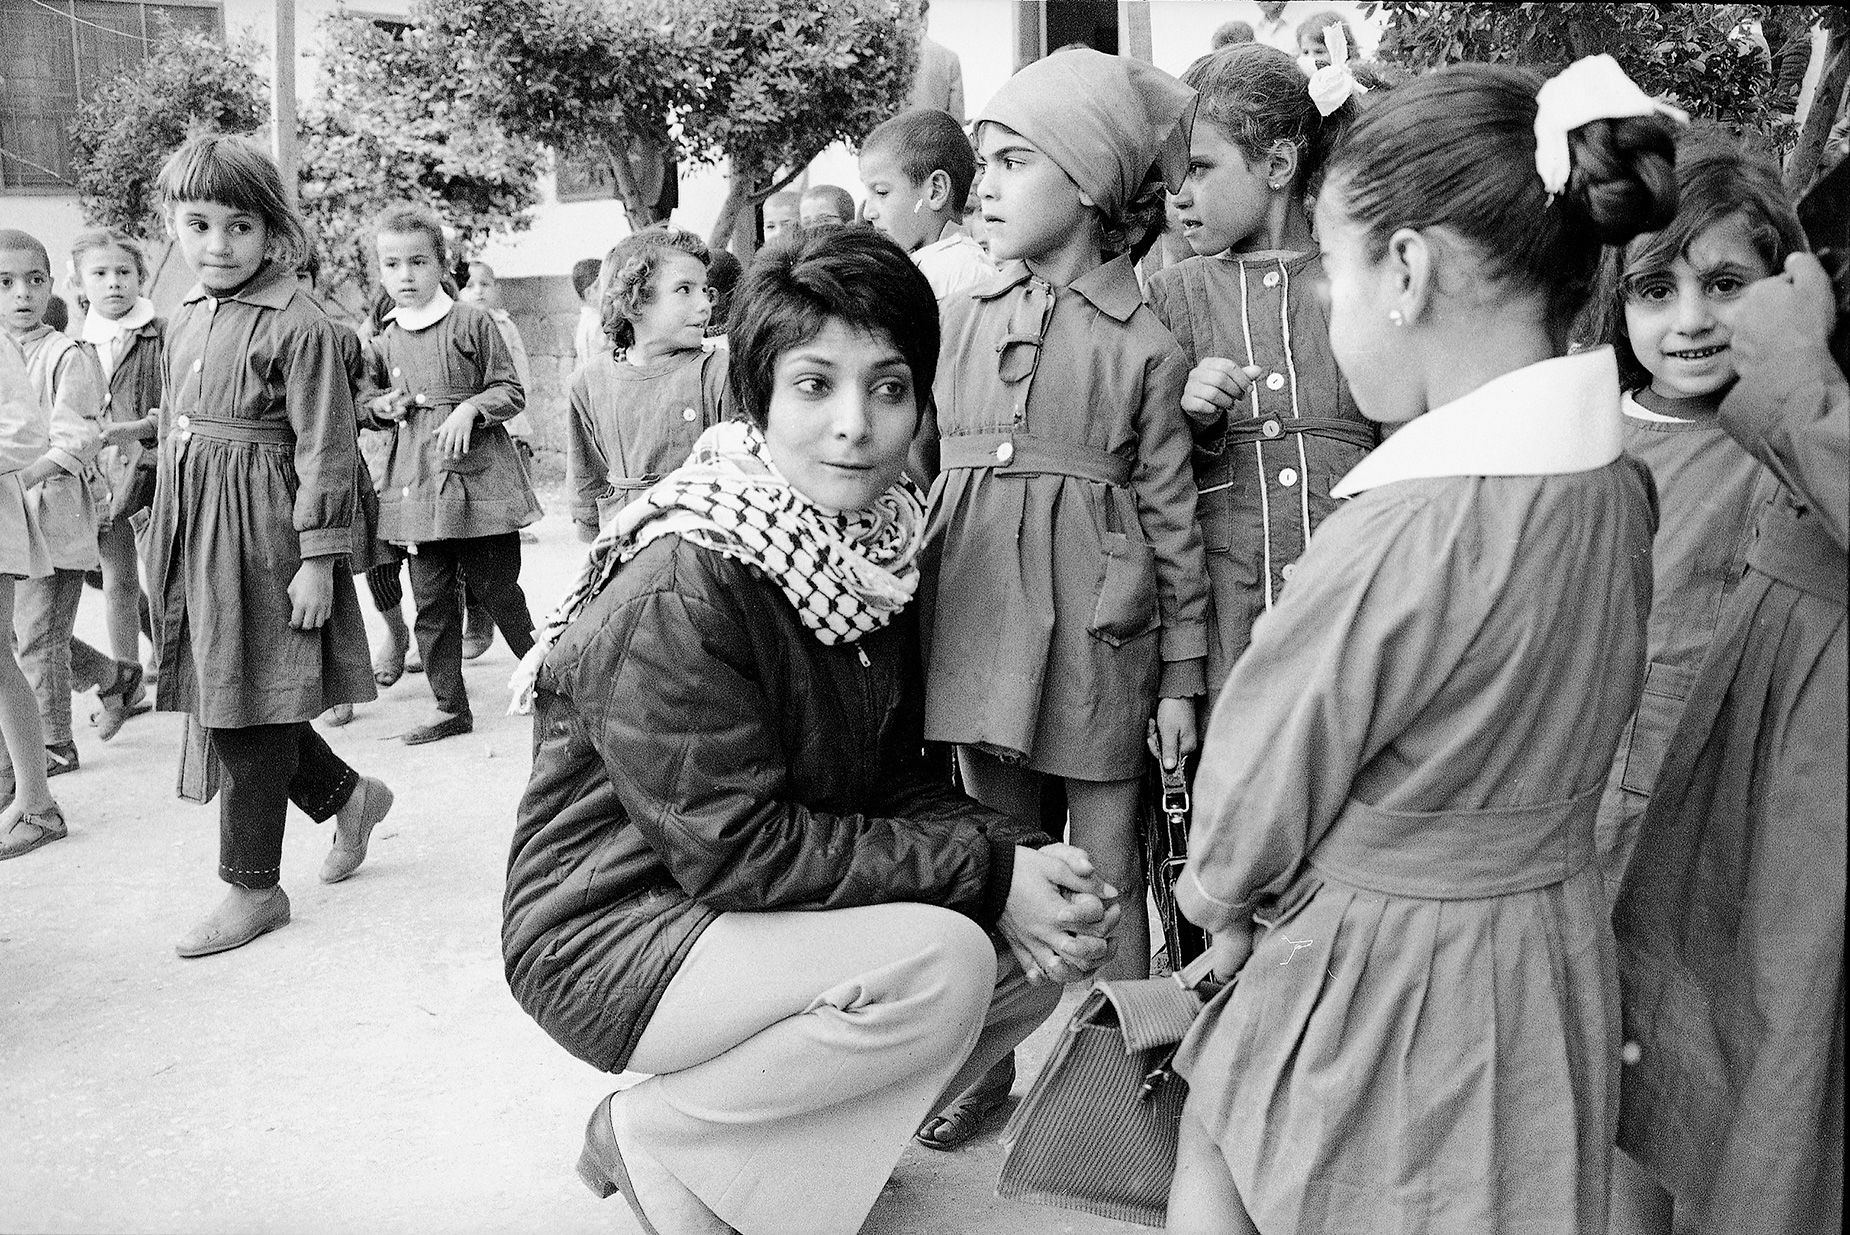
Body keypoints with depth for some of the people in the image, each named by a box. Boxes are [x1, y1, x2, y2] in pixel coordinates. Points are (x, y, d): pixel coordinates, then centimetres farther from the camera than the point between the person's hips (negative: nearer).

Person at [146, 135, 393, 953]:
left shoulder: (297, 325, -12)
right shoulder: (183, 321, 11)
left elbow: (325, 449, -14)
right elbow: (175, 431, 17)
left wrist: (318, 559, -16)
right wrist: (168, 537, 17)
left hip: (259, 530, -8)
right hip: (190, 527, 8)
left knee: (247, 713, -1)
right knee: (219, 701, 13)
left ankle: (254, 887, 14)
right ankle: (348, 796, 34)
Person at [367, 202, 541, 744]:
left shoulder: (471, 322, -3)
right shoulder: (385, 341, 12)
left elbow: (511, 390, -2)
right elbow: (372, 404, 25)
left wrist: (469, 410, -18)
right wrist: (380, 407, 2)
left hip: (478, 476, -5)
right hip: (416, 485, 5)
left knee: (498, 589, 2)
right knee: (431, 602, 7)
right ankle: (451, 707, 16)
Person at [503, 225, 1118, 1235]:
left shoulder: (880, 542, 0)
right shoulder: (680, 587, -25)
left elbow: (891, 774, 3)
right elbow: (737, 848, -25)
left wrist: (1016, 856, -15)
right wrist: (985, 870, -25)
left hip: (776, 911, 8)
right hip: (612, 931, -8)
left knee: (1050, 941, -4)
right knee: (936, 963, -28)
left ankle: (783, 1139, 8)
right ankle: (651, 1142, -4)